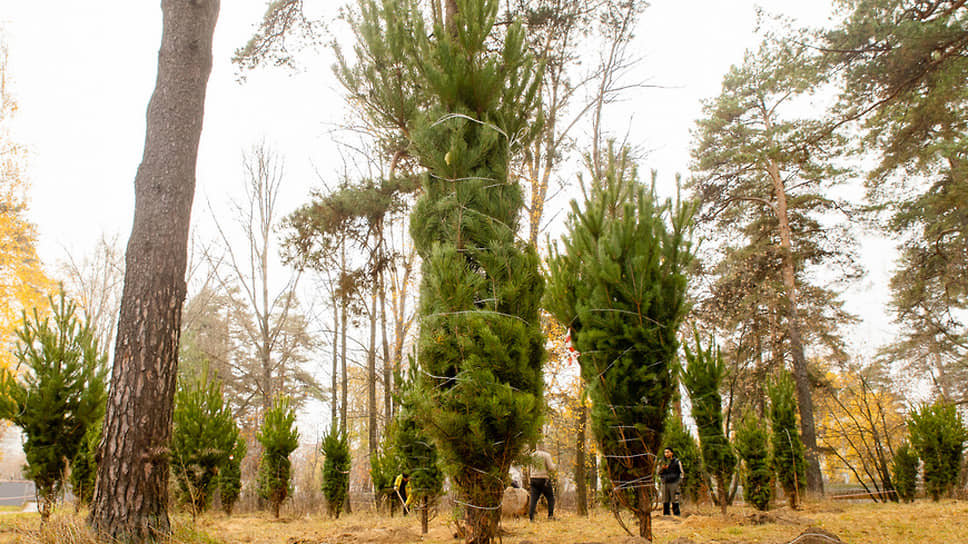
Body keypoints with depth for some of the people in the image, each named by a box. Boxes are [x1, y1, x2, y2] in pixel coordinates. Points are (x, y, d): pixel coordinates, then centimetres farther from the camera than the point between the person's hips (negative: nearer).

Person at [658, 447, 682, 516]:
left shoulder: (676, 461, 2)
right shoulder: (662, 462, 11)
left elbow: (681, 473, 5)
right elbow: (659, 473, 14)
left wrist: (679, 482, -4)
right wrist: (662, 468, -6)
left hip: (674, 484, -3)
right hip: (665, 484, 4)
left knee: (675, 501, -5)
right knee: (665, 501, 4)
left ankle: (676, 515, -1)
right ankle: (666, 515, 9)